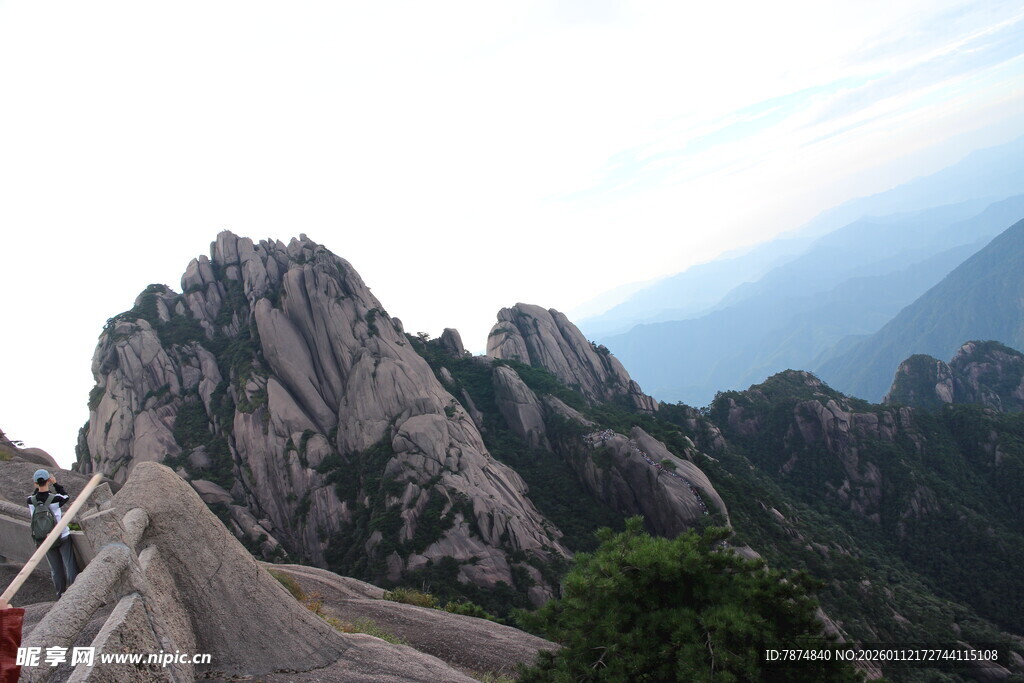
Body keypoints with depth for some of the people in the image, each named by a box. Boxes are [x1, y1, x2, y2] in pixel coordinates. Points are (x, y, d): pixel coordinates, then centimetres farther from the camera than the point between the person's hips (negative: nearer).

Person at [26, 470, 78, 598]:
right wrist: (56, 484, 7)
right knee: (70, 565, 4)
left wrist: (37, 489, 8)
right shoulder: (55, 498, -19)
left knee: (56, 568, 15)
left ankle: (61, 593, 23)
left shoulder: (31, 501, -11)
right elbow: (66, 497, 4)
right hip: (62, 537, -3)